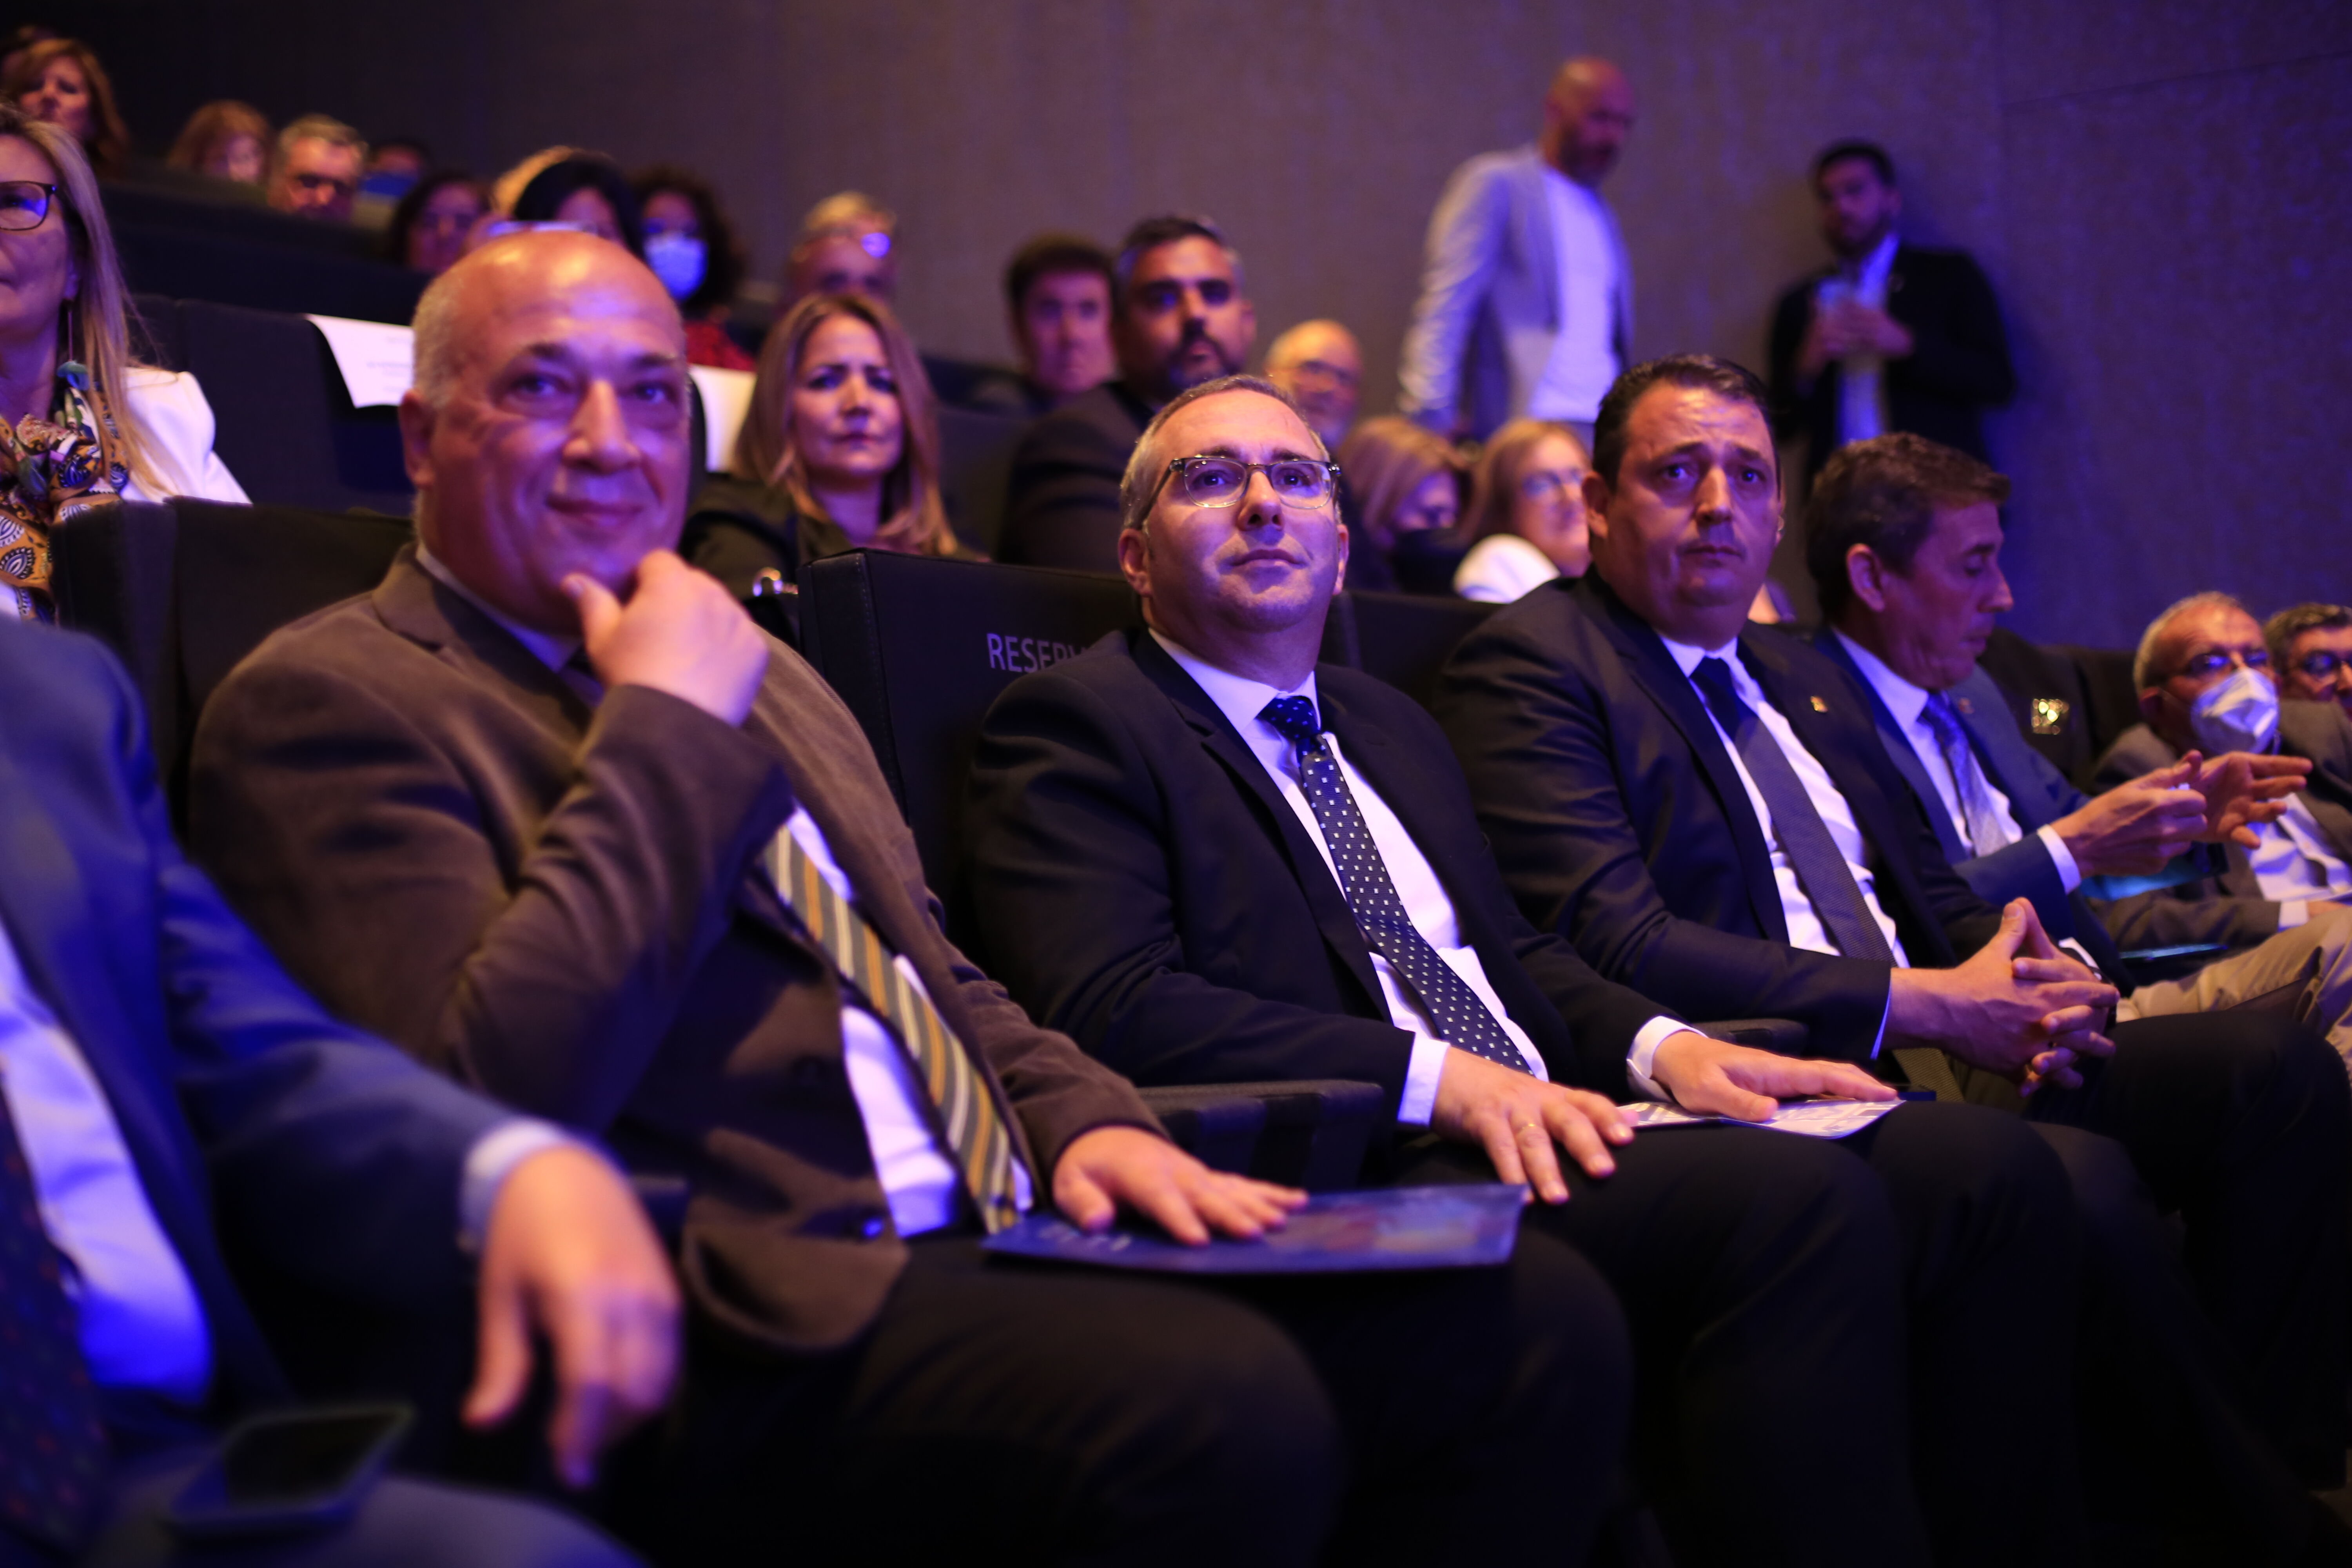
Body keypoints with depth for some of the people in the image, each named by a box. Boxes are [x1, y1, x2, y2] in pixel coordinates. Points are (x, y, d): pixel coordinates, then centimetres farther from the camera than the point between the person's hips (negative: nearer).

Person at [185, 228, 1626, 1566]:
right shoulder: (321, 703, -1)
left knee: (1542, 1322, -10)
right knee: (1223, 1411, -33)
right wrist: (668, 724, -9)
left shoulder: (760, 676, 24)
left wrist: (1081, 1117, 7)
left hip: (994, 1247, 8)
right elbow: (492, 1095, -16)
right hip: (746, 1331, -8)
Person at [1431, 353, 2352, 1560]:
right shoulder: (1527, 667, -3)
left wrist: (2026, 978, -2)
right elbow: (1615, 948, -16)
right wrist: (1920, 1003, -16)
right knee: (2078, 1177, -32)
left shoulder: (1807, 680, 24)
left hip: (1947, 1050, 9)